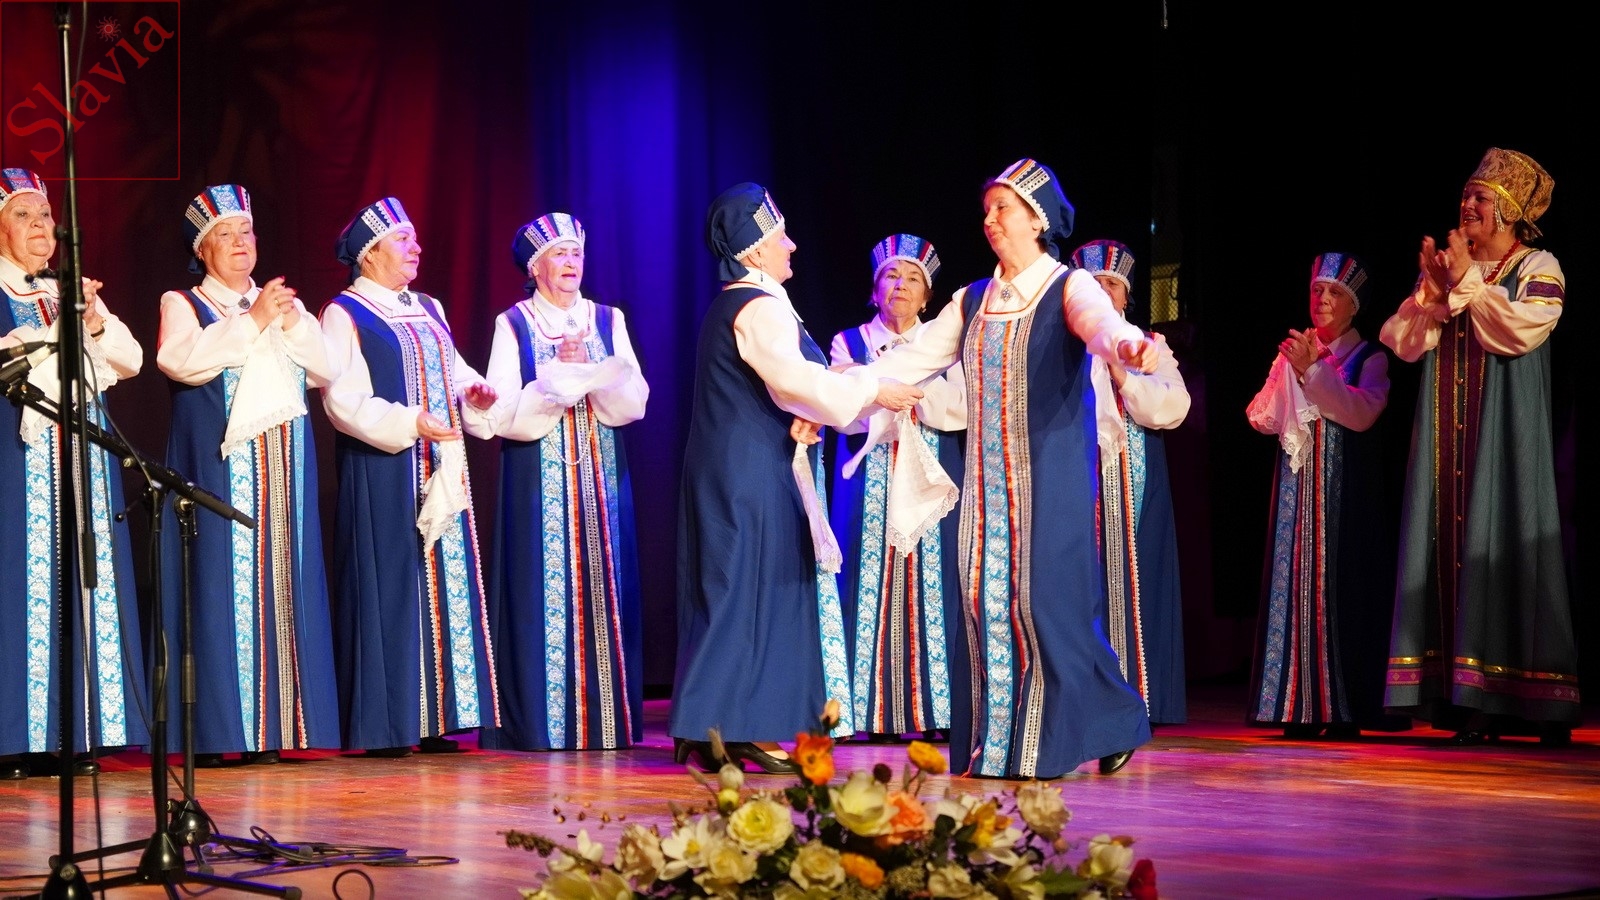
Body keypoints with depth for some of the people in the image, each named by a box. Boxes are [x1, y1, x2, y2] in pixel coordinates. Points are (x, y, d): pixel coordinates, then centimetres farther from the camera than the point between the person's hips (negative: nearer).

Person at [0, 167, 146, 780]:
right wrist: (61, 327, -17)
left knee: (88, 585, 0)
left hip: (85, 452, 6)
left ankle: (78, 735, 1)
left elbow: (131, 360, 11)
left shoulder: (73, 293, 20)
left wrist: (95, 322, -5)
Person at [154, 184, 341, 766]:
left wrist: (291, 325, -7)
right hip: (219, 467, -4)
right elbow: (183, 361, -15)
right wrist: (251, 321, -15)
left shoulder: (282, 304, 19)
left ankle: (273, 728, 1)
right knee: (224, 587, -9)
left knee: (282, 585, 0)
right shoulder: (183, 304, 5)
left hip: (284, 468, 4)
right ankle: (216, 733, -9)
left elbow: (326, 370, 8)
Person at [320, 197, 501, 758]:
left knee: (447, 583, 4)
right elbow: (344, 399, -13)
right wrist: (409, 423, -23)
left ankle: (434, 720, 8)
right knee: (392, 585, -7)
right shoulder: (345, 314, -4)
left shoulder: (429, 311, 18)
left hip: (439, 473, 7)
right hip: (384, 476, -7)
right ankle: (387, 726, -3)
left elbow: (455, 372, 21)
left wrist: (475, 393, -2)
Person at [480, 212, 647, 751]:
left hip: (602, 480, 3)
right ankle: (544, 722, -3)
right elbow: (504, 413, -7)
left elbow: (634, 400, 0)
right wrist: (559, 377, -15)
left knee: (603, 593, 1)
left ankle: (606, 720, 4)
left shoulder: (607, 321, 10)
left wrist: (589, 371, -15)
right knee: (546, 593, -5)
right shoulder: (513, 326, 2)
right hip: (540, 483, -3)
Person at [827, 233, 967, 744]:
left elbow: (958, 411, -3)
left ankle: (933, 711, -4)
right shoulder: (849, 343, 9)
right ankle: (870, 714, -6)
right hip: (870, 486, -1)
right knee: (870, 584, -7)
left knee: (930, 587, -5)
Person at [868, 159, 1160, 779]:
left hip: (1051, 477, -5)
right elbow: (916, 358, 13)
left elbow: (1100, 323, -23)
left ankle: (1111, 722, 6)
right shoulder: (973, 302, 15)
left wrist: (1127, 345, -47)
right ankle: (996, 744, 8)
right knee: (987, 599, 2)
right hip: (988, 479, 6)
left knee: (1047, 598, -8)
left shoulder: (1069, 287, -2)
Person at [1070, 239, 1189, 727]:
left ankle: (1135, 702, -1)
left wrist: (1119, 372, -11)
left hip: (1133, 484, 1)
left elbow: (1172, 407, -2)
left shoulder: (1149, 347, 13)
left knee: (1132, 583, -2)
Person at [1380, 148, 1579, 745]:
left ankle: (1534, 706, -8)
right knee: (1452, 547, -2)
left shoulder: (1539, 268, 1)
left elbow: (1520, 330, -16)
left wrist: (1468, 281, -11)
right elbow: (1404, 342, 6)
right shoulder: (1446, 266, 14)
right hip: (1449, 440, 5)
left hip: (1505, 437, -5)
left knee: (1501, 549, -10)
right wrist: (1433, 289, -7)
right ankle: (1470, 706, -2)